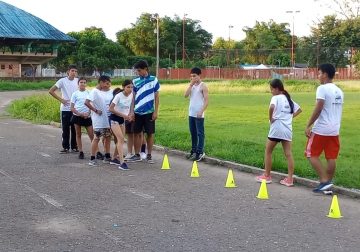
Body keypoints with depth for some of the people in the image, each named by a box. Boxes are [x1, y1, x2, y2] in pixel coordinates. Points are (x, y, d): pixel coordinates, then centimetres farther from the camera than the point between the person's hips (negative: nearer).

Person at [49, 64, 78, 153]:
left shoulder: (77, 81, 3)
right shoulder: (62, 81, -5)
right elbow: (51, 91, -4)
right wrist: (61, 99, -8)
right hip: (65, 109, -2)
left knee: (75, 129, 7)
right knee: (65, 129, 3)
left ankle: (74, 146, 17)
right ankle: (65, 147, 11)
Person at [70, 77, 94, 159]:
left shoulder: (89, 93, 5)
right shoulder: (75, 94, 2)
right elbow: (72, 108, 0)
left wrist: (88, 113, -9)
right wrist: (80, 114, -11)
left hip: (87, 117, 0)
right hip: (77, 116, 0)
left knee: (92, 135, -4)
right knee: (78, 135, 6)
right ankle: (81, 152, 13)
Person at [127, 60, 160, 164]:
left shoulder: (154, 80, -2)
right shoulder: (135, 81, 5)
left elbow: (156, 97, 0)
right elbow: (133, 97, 8)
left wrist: (156, 112, -5)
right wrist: (131, 111, 2)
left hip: (149, 112, -2)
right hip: (137, 112, 2)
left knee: (150, 134, 3)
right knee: (137, 133, 6)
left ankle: (149, 155, 13)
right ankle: (137, 155, 15)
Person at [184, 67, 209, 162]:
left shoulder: (203, 86, -8)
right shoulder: (192, 85, 12)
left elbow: (206, 100, -12)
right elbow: (186, 95, -2)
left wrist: (201, 111, -20)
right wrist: (190, 84, -7)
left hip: (199, 114, -7)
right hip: (191, 114, 7)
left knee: (200, 133, -3)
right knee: (193, 133, 13)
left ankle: (200, 152, -1)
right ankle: (194, 151, 21)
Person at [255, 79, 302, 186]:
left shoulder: (276, 98, -7)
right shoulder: (288, 99, 15)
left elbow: (272, 107, -28)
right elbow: (299, 110, 25)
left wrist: (270, 118, -14)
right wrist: (290, 116, 16)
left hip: (277, 128, -6)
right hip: (288, 129, 6)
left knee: (268, 151, 9)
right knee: (288, 154, 3)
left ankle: (267, 176, 14)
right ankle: (289, 179, 0)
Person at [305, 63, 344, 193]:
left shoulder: (322, 88, -11)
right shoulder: (339, 91, 13)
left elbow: (318, 109, -19)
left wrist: (308, 125, -15)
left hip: (321, 129, -7)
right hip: (334, 129, 7)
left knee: (312, 154, 4)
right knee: (331, 158, 7)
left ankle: (324, 181, -4)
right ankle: (328, 184, 12)